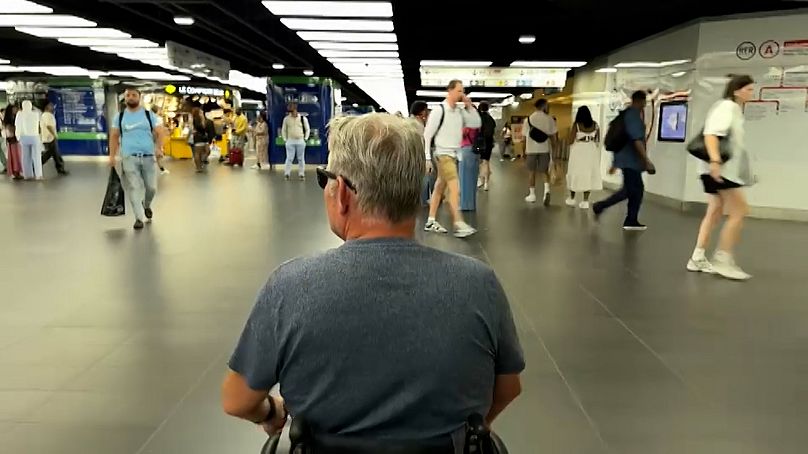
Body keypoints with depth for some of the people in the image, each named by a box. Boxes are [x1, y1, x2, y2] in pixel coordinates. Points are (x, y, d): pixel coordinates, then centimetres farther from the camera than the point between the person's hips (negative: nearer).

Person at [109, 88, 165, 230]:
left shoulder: (149, 114, 7)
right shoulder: (120, 116, 9)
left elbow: (159, 133, 4)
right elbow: (114, 136, 11)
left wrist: (158, 147, -14)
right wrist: (112, 156, 2)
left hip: (148, 156, 0)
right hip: (129, 157, 0)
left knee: (151, 187, 4)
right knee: (134, 188, -6)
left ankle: (146, 206, 35)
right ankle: (139, 218, -1)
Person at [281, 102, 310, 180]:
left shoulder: (303, 118, -2)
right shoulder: (286, 119, 1)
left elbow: (307, 129, 7)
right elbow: (283, 130, 10)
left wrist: (305, 139, 1)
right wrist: (285, 139, 5)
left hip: (300, 141, 0)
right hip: (290, 141, 0)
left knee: (301, 158, 6)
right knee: (289, 158, -1)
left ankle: (301, 174, 13)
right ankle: (287, 174, 6)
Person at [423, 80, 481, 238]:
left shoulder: (460, 111, 6)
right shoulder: (439, 110, -13)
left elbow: (476, 123, 8)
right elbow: (427, 135, -12)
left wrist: (469, 106, -3)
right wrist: (427, 158, -14)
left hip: (454, 154, 8)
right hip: (443, 154, -8)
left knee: (440, 188, 13)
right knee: (455, 188, -15)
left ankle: (431, 222, 21)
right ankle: (459, 225, -15)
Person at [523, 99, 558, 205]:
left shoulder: (528, 119, 0)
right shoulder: (549, 119, -2)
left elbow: (525, 137, 1)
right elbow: (553, 136, -1)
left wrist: (523, 151, 9)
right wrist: (554, 150, 9)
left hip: (531, 149, 0)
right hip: (545, 149, 0)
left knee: (531, 172, 11)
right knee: (544, 171, 11)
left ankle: (532, 195, 14)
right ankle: (547, 190, -12)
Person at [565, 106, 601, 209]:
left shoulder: (576, 125, -11)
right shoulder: (595, 125, 0)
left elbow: (569, 141, -11)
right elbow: (598, 140, 8)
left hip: (578, 153, -3)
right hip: (591, 153, 3)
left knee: (575, 174, 10)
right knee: (589, 175, 5)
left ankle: (572, 199, 20)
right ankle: (585, 201, 3)